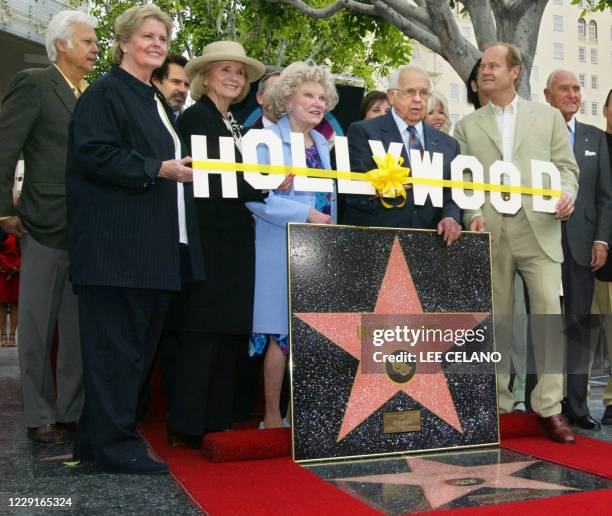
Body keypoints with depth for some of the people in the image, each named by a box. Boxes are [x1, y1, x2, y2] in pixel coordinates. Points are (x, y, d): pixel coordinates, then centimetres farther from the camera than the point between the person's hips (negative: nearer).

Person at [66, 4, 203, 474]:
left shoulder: (157, 101, 22)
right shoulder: (105, 92, -4)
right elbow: (94, 153, -16)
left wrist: (184, 168, 12)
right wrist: (159, 169, -19)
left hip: (155, 245, 9)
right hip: (116, 242, -9)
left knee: (141, 342, 11)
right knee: (116, 344, -5)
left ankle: (99, 437, 23)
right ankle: (115, 444, 5)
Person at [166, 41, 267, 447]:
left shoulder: (237, 126, 21)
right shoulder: (195, 117, -4)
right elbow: (209, 178, -15)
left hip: (237, 240, 8)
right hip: (207, 237, -8)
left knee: (232, 333, 8)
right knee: (202, 333, -6)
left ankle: (219, 422, 17)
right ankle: (189, 427, 4)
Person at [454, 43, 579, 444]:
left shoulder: (548, 117, 13)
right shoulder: (467, 126, 14)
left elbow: (565, 165, 10)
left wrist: (567, 194, -10)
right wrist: (472, 215, -8)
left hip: (539, 231, -1)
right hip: (491, 235, 1)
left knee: (549, 314, -9)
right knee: (496, 322, 6)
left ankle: (550, 407, 0)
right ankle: (498, 404, 17)